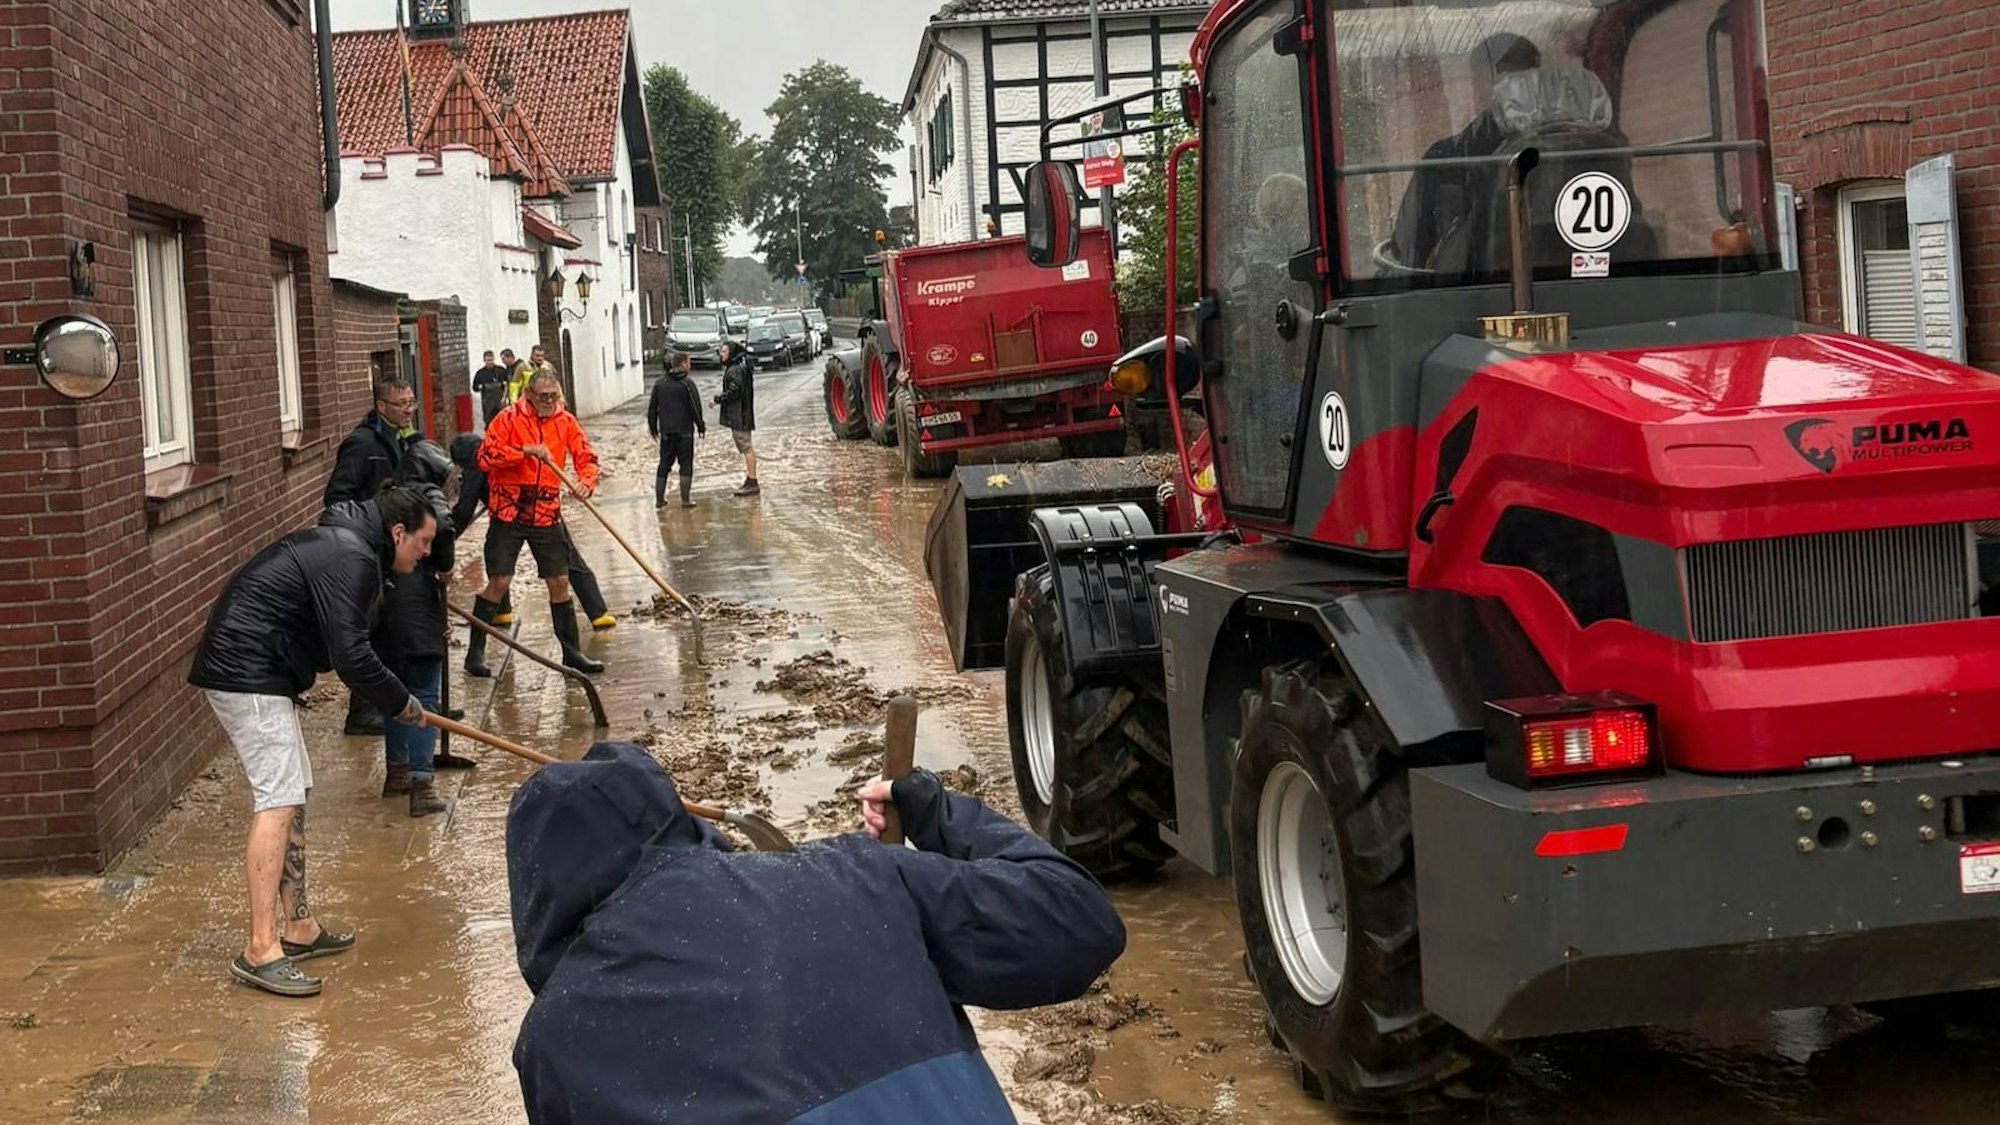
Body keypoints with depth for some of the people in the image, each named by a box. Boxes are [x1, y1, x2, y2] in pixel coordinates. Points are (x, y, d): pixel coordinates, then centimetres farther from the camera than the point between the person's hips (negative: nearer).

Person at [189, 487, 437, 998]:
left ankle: (297, 926, 20)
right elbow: (351, 657, -21)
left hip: (249, 668, 11)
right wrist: (402, 704, -8)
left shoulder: (340, 544, 18)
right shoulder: (352, 559, -15)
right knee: (278, 801, -14)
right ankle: (260, 950, -17)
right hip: (248, 674, -11)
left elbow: (343, 646, 23)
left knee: (292, 796, 14)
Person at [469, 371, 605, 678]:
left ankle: (571, 652, 16)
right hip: (509, 514, -3)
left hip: (547, 515, 4)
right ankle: (475, 652, 8)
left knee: (560, 581, 6)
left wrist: (586, 482, -19)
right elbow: (485, 456, -16)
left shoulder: (565, 422, 3)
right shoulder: (509, 419, -8)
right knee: (499, 583, -4)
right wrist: (526, 451, -26)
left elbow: (586, 456, 2)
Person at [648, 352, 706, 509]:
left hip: (666, 432, 4)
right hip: (685, 431, -4)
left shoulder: (660, 383, 5)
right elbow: (695, 408, -11)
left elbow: (652, 408, 8)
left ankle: (659, 499, 12)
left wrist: (653, 428, 18)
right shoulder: (687, 384, -10)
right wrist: (701, 426, 1)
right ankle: (685, 499, -2)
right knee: (686, 464, 2)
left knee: (664, 465, 11)